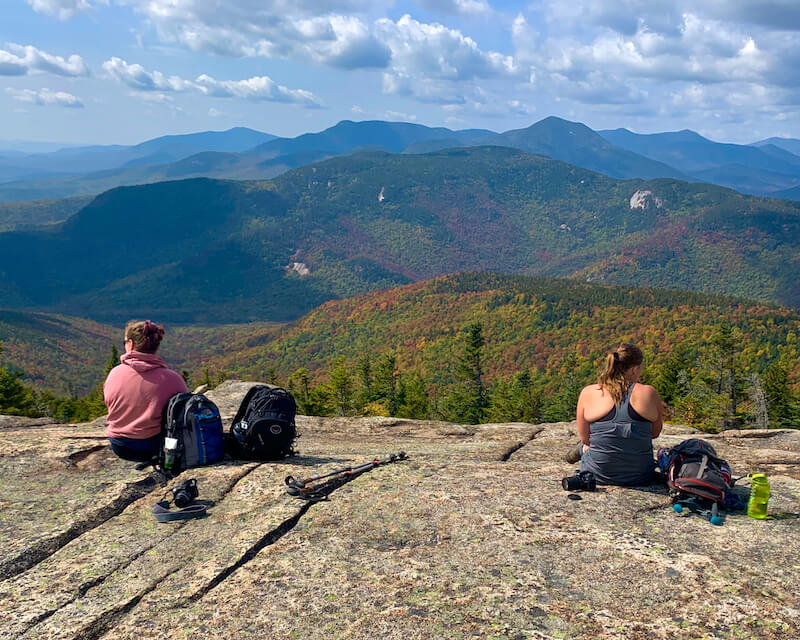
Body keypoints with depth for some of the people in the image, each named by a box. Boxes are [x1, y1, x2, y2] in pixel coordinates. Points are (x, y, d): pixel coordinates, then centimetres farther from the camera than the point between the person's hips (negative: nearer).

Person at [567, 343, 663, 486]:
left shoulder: (588, 393, -9)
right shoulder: (649, 393, -11)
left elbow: (585, 438, 1)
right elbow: (655, 433, 6)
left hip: (597, 475, 1)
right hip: (640, 478, 0)